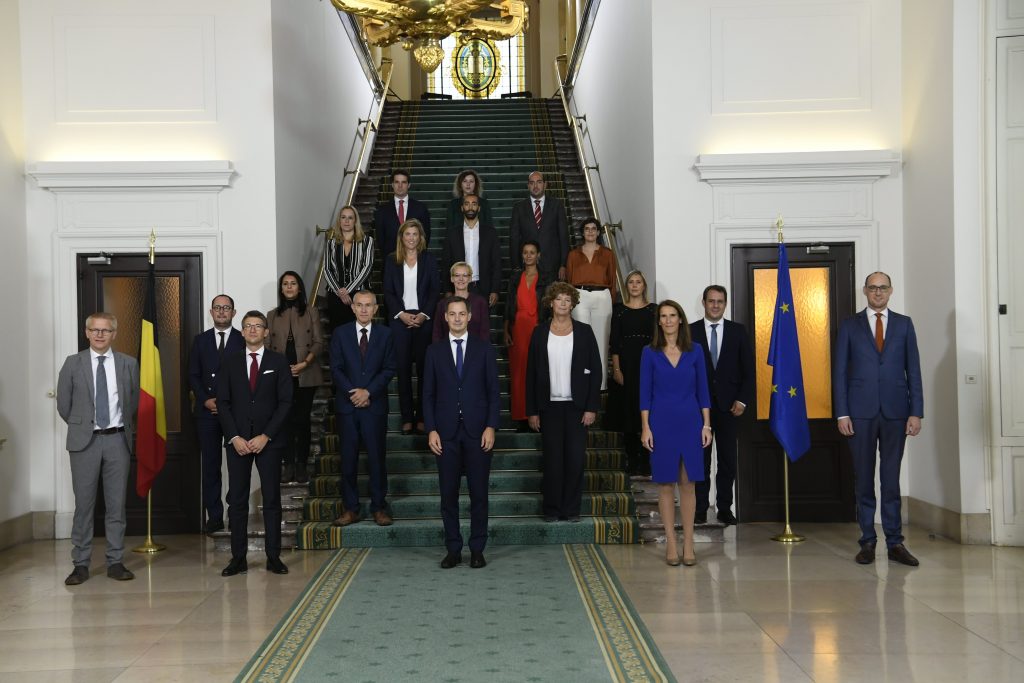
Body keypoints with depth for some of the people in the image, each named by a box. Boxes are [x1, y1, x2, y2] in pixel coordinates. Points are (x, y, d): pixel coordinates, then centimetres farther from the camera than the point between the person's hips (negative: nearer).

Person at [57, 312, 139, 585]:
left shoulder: (129, 364, 5)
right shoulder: (73, 363, 2)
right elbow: (63, 404, 7)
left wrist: (124, 428, 12)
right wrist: (81, 427, 10)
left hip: (117, 440, 1)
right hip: (84, 441, -1)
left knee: (117, 503, 5)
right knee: (83, 504, 2)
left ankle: (115, 562, 12)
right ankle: (81, 564, 10)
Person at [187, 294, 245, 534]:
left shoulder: (244, 340, 4)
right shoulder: (200, 340, 13)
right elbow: (193, 376, 10)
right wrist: (206, 400, -4)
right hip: (207, 411, 2)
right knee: (210, 465, 2)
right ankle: (214, 516, 6)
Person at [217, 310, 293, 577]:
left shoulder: (279, 362, 4)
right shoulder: (231, 363, 10)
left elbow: (285, 402, -2)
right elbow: (223, 403, 6)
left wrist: (266, 436, -10)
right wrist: (234, 438, -6)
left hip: (269, 441, -2)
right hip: (237, 441, 2)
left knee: (272, 499, 0)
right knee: (237, 500, 1)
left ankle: (273, 557, 5)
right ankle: (238, 558, 5)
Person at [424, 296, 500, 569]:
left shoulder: (484, 350, 5)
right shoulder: (434, 351, 7)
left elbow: (493, 392, 3)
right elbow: (428, 394, 5)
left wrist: (491, 427, -7)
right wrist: (431, 430, -3)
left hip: (478, 432, -1)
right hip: (446, 433, 1)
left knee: (478, 493, 3)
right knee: (448, 494, 4)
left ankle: (477, 550, 11)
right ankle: (453, 549, 13)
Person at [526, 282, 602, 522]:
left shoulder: (584, 331, 4)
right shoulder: (540, 332, 5)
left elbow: (595, 370, 2)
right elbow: (531, 372, 5)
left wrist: (592, 407, -5)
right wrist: (532, 411, 0)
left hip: (576, 405, 0)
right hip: (549, 406, 0)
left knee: (576, 458, -3)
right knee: (552, 458, 2)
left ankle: (571, 509, 8)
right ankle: (552, 509, 12)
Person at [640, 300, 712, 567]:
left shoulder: (695, 352, 4)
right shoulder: (650, 353, 1)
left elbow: (702, 390, 5)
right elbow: (645, 392, 0)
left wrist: (706, 425, 1)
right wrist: (645, 427, -6)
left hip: (690, 422, 1)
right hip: (662, 422, -1)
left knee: (688, 482, 3)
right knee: (665, 483, 3)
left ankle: (688, 544, 9)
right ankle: (671, 543, 10)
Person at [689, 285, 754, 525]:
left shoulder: (738, 331, 7)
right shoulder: (690, 331, 4)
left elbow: (749, 369, 6)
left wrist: (743, 400, -3)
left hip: (729, 405, 1)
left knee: (728, 459, 4)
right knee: (700, 459, 2)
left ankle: (725, 508, 11)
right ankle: (700, 508, 8)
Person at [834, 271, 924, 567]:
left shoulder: (904, 324, 8)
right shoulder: (850, 326, 6)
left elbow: (913, 370, 5)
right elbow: (839, 371, 3)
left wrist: (916, 412, -2)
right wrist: (842, 414, -4)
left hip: (895, 412, 1)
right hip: (861, 412, 0)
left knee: (891, 479, 4)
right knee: (864, 479, 4)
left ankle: (895, 543, 9)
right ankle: (868, 542, 12)